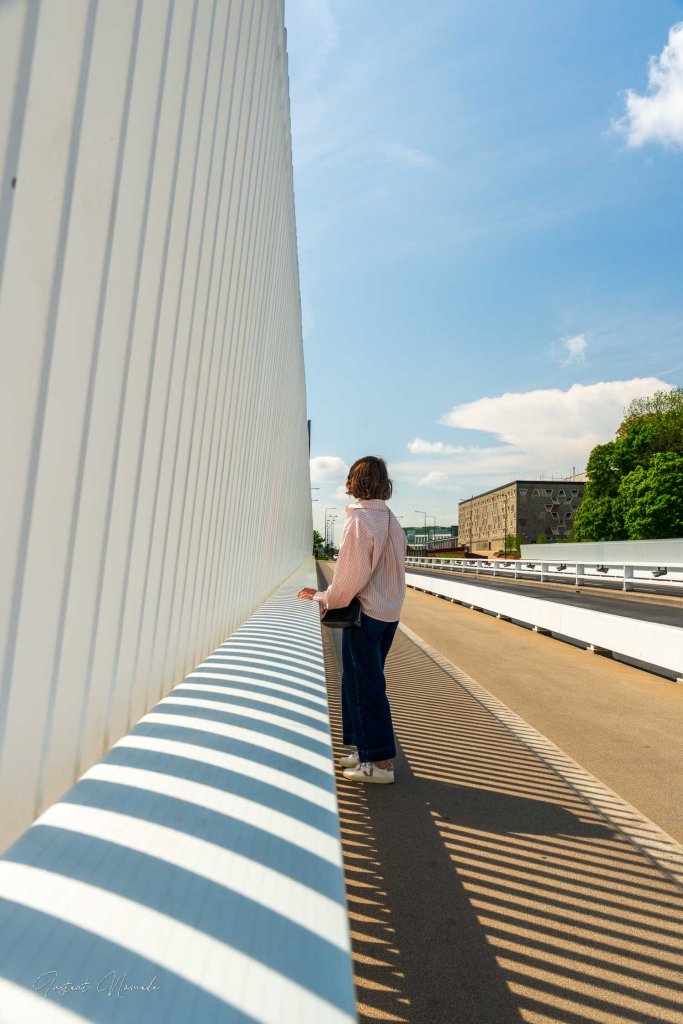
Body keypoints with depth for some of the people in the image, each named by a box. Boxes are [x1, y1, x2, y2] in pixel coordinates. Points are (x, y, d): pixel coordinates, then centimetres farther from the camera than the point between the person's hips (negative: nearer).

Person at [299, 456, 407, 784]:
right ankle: (366, 749, 28)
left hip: (365, 612, -8)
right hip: (389, 612, 8)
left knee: (365, 685, 2)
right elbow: (393, 569, 11)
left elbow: (352, 574, -18)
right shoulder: (391, 519, 9)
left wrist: (326, 599, -2)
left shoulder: (359, 519, -16)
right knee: (365, 681, 18)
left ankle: (380, 762, 12)